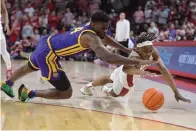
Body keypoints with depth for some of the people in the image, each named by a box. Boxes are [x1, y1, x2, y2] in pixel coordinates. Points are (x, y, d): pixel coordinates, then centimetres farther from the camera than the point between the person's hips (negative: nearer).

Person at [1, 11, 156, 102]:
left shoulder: (89, 29, 1)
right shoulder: (91, 37, -27)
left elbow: (105, 38, 22)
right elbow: (109, 58, -41)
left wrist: (125, 49, 18)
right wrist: (139, 62, -41)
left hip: (46, 43, 10)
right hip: (48, 54, -10)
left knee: (29, 68, 39)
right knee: (66, 93, -4)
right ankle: (28, 93, 7)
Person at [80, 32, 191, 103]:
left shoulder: (153, 51, -32)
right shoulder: (135, 58, -49)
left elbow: (163, 69, -35)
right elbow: (126, 69, -72)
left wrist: (176, 92, -39)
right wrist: (141, 72, -92)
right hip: (125, 75, -8)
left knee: (109, 79, 34)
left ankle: (88, 86, 59)